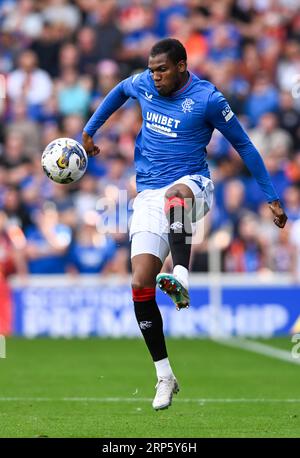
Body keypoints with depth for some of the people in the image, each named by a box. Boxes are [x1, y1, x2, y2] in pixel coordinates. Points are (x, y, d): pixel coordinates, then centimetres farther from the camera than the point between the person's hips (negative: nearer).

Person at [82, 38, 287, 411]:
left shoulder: (207, 98, -7)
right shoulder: (143, 84, 6)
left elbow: (243, 145, 0)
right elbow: (118, 91, 31)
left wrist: (271, 197, 0)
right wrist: (88, 132, 29)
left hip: (192, 184, -4)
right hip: (148, 195, 4)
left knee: (174, 194, -44)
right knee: (140, 285, -10)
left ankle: (181, 278, -59)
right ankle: (164, 376, -2)